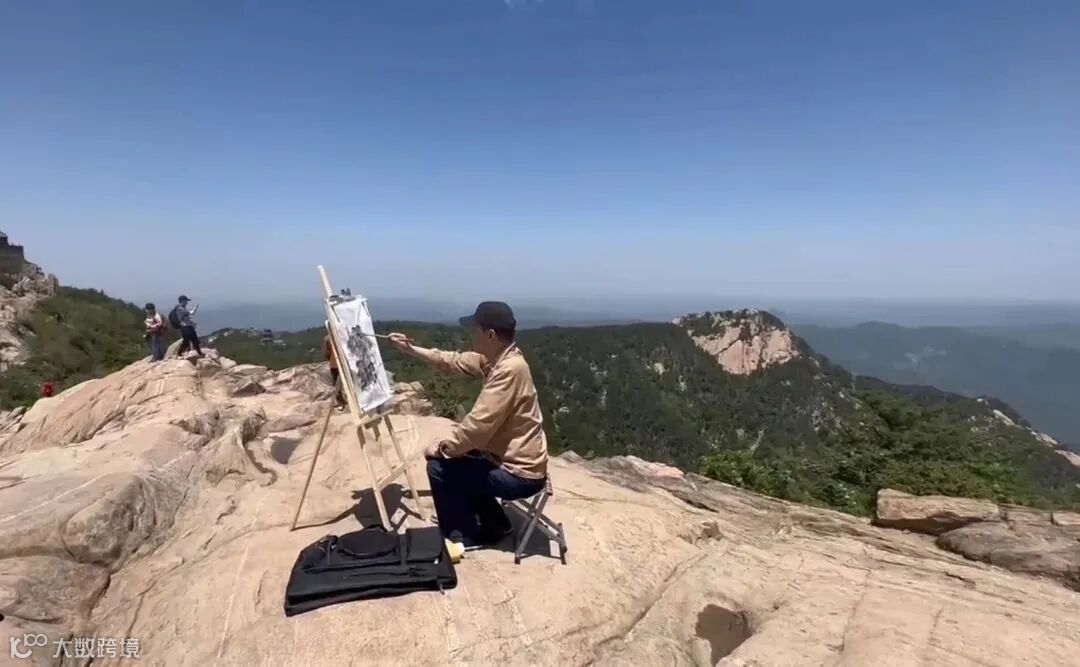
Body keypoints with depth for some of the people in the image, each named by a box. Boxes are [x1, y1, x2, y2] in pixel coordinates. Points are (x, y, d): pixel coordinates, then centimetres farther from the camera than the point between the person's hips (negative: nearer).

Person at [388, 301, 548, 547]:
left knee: (440, 467, -4)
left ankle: (462, 537, 16)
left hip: (519, 474, -9)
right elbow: (453, 361, 15)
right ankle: (495, 524, 29)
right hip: (513, 461, 9)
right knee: (457, 459, 23)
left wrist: (442, 449, -12)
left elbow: (477, 426, -28)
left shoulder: (509, 369, -28)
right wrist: (409, 349, 14)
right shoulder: (495, 358, 1)